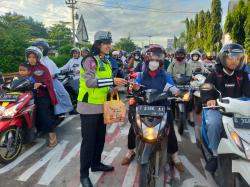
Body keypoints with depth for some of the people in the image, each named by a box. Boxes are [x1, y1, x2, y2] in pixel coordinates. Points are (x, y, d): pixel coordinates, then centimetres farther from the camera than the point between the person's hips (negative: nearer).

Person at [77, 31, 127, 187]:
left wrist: (111, 90, 5)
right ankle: (84, 174, 14)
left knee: (100, 138, 18)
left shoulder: (107, 62, 13)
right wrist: (112, 81, -31)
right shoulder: (90, 60, -14)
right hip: (89, 107, -8)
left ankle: (96, 164, 37)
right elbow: (89, 81, -28)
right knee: (89, 141, -1)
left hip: (102, 106, 8)